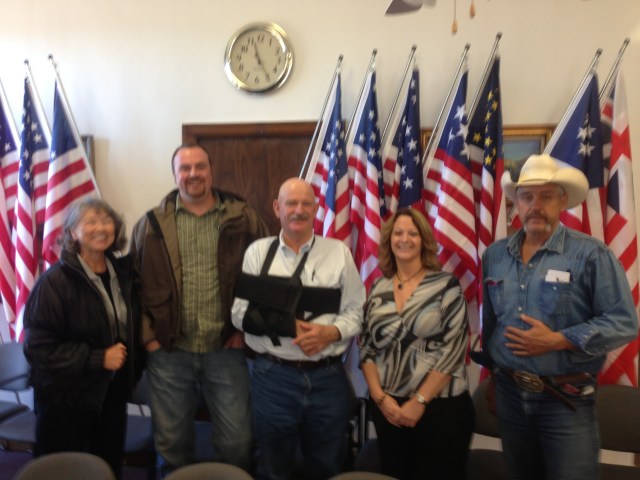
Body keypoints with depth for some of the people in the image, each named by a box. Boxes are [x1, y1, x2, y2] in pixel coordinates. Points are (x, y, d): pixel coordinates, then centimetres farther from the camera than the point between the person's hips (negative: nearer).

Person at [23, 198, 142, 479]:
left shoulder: (122, 272, 3)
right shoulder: (55, 281, -16)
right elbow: (38, 347, -19)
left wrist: (132, 368, 7)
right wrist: (98, 358, -22)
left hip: (113, 392, 6)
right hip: (66, 398, -5)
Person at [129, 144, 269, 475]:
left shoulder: (242, 219, 0)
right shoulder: (152, 224, 3)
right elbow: (135, 283, 4)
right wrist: (147, 336, -1)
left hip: (226, 351, 0)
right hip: (168, 353, 1)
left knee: (238, 441, 9)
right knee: (172, 441, 15)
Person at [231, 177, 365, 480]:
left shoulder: (338, 252, 3)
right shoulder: (258, 252, 2)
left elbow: (355, 313, 3)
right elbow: (240, 313, -2)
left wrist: (330, 332, -17)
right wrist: (289, 326, -14)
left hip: (328, 377, 1)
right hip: (273, 377, 0)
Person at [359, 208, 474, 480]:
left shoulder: (447, 285, -6)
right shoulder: (378, 289, 5)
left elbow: (453, 349, -11)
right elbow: (366, 348, 6)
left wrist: (419, 401, -13)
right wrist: (380, 396, -6)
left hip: (441, 407, -3)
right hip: (387, 408, 4)